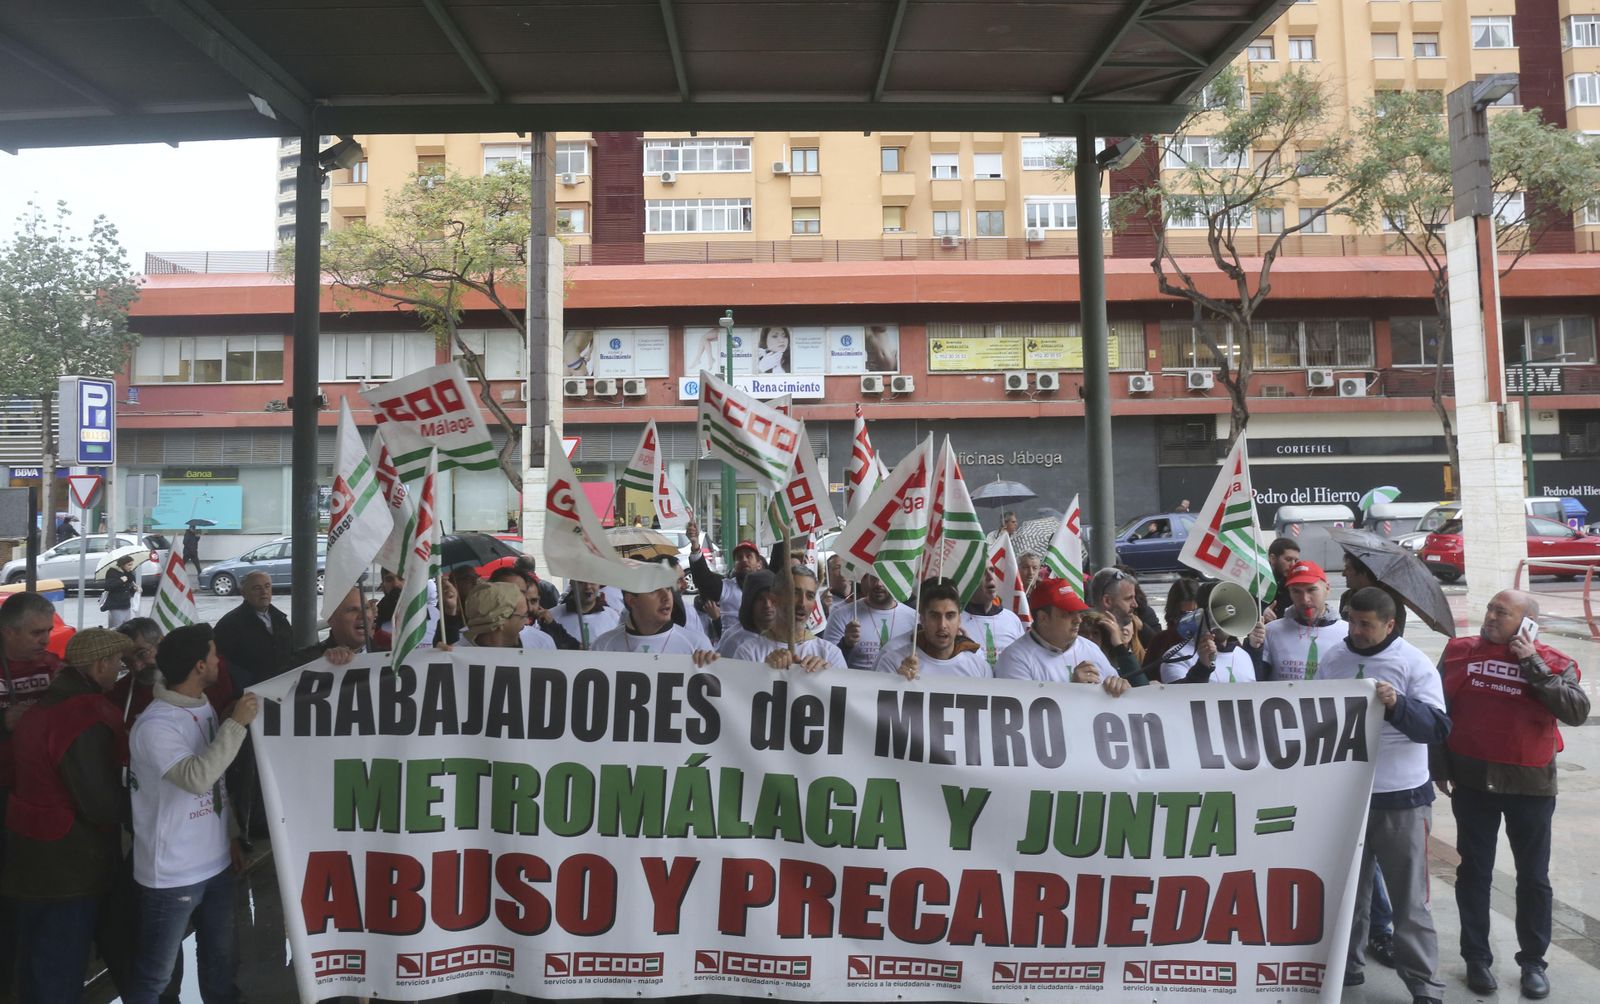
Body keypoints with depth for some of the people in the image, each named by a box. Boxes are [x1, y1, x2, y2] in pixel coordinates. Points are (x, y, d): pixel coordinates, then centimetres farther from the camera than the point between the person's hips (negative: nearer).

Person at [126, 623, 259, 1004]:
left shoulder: (205, 708, 5)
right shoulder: (155, 725, -19)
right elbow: (197, 777, -32)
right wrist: (237, 724, -27)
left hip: (215, 864, 7)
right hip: (172, 874, -7)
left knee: (221, 962, 18)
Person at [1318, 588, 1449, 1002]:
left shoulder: (1414, 663, -9)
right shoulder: (1333, 658, 3)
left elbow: (1438, 728, -15)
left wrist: (1398, 704, -30)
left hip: (1401, 798, -4)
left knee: (1409, 899, 4)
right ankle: (1346, 967, 29)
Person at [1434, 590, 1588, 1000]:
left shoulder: (1552, 663, -4)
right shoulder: (1460, 652, -1)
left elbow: (1577, 712, -20)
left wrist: (1533, 665, -19)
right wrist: (1440, 765, 1)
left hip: (1530, 786, 0)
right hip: (1472, 782, 1)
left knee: (1533, 877, 12)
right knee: (1474, 871, 9)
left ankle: (1533, 962, 27)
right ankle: (1476, 957, 22)